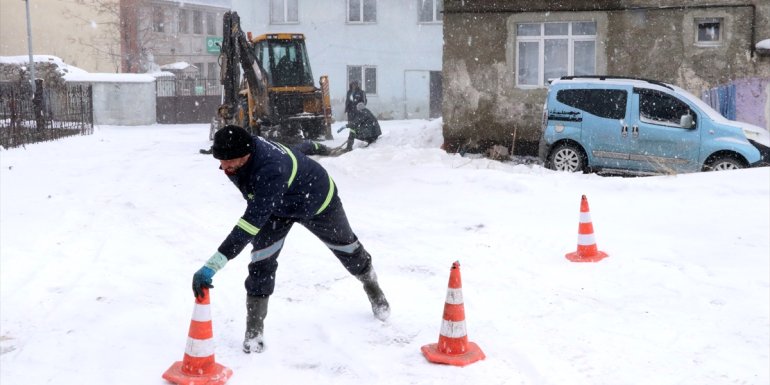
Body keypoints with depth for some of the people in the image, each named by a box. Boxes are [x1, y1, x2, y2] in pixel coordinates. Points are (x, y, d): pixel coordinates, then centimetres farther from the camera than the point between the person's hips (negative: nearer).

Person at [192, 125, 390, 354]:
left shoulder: (271, 170, -51)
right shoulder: (240, 149, -27)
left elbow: (252, 223, -57)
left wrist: (212, 266, -63)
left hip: (317, 199, -5)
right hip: (276, 207, 5)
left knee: (346, 247, 19)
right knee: (261, 263, -13)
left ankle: (372, 287, 49)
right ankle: (254, 330, -3)